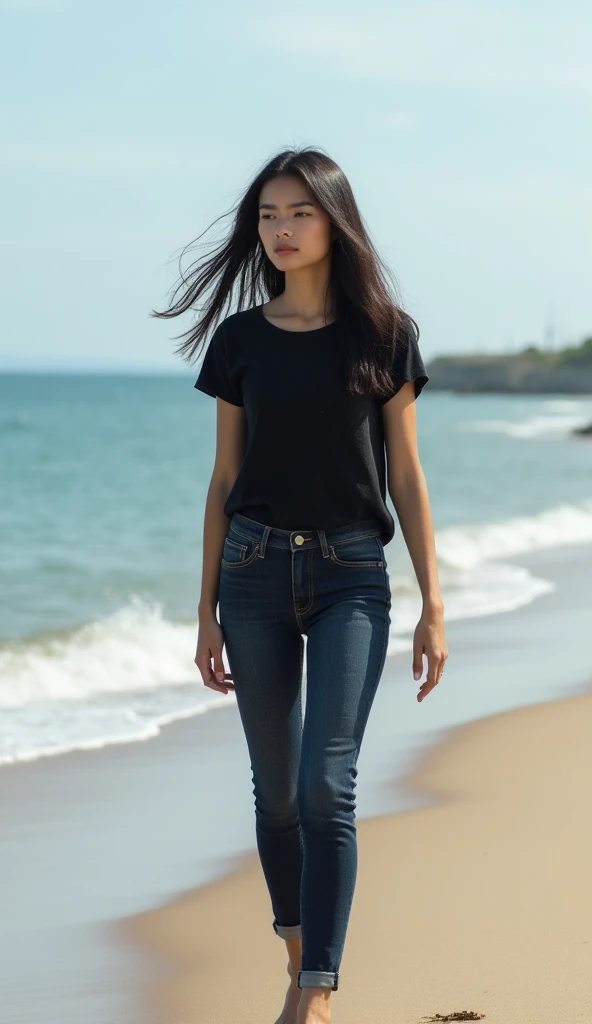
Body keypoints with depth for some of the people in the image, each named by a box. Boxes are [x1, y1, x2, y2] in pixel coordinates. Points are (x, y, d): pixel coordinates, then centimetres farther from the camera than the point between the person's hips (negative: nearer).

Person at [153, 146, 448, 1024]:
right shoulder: (240, 339, 5)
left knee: (327, 784, -14)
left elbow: (407, 478, 2)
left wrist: (433, 606, -1)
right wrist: (207, 613, 7)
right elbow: (224, 481, 8)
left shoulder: (384, 334, 0)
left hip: (352, 575, -2)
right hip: (256, 572, 2)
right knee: (277, 789, 8)